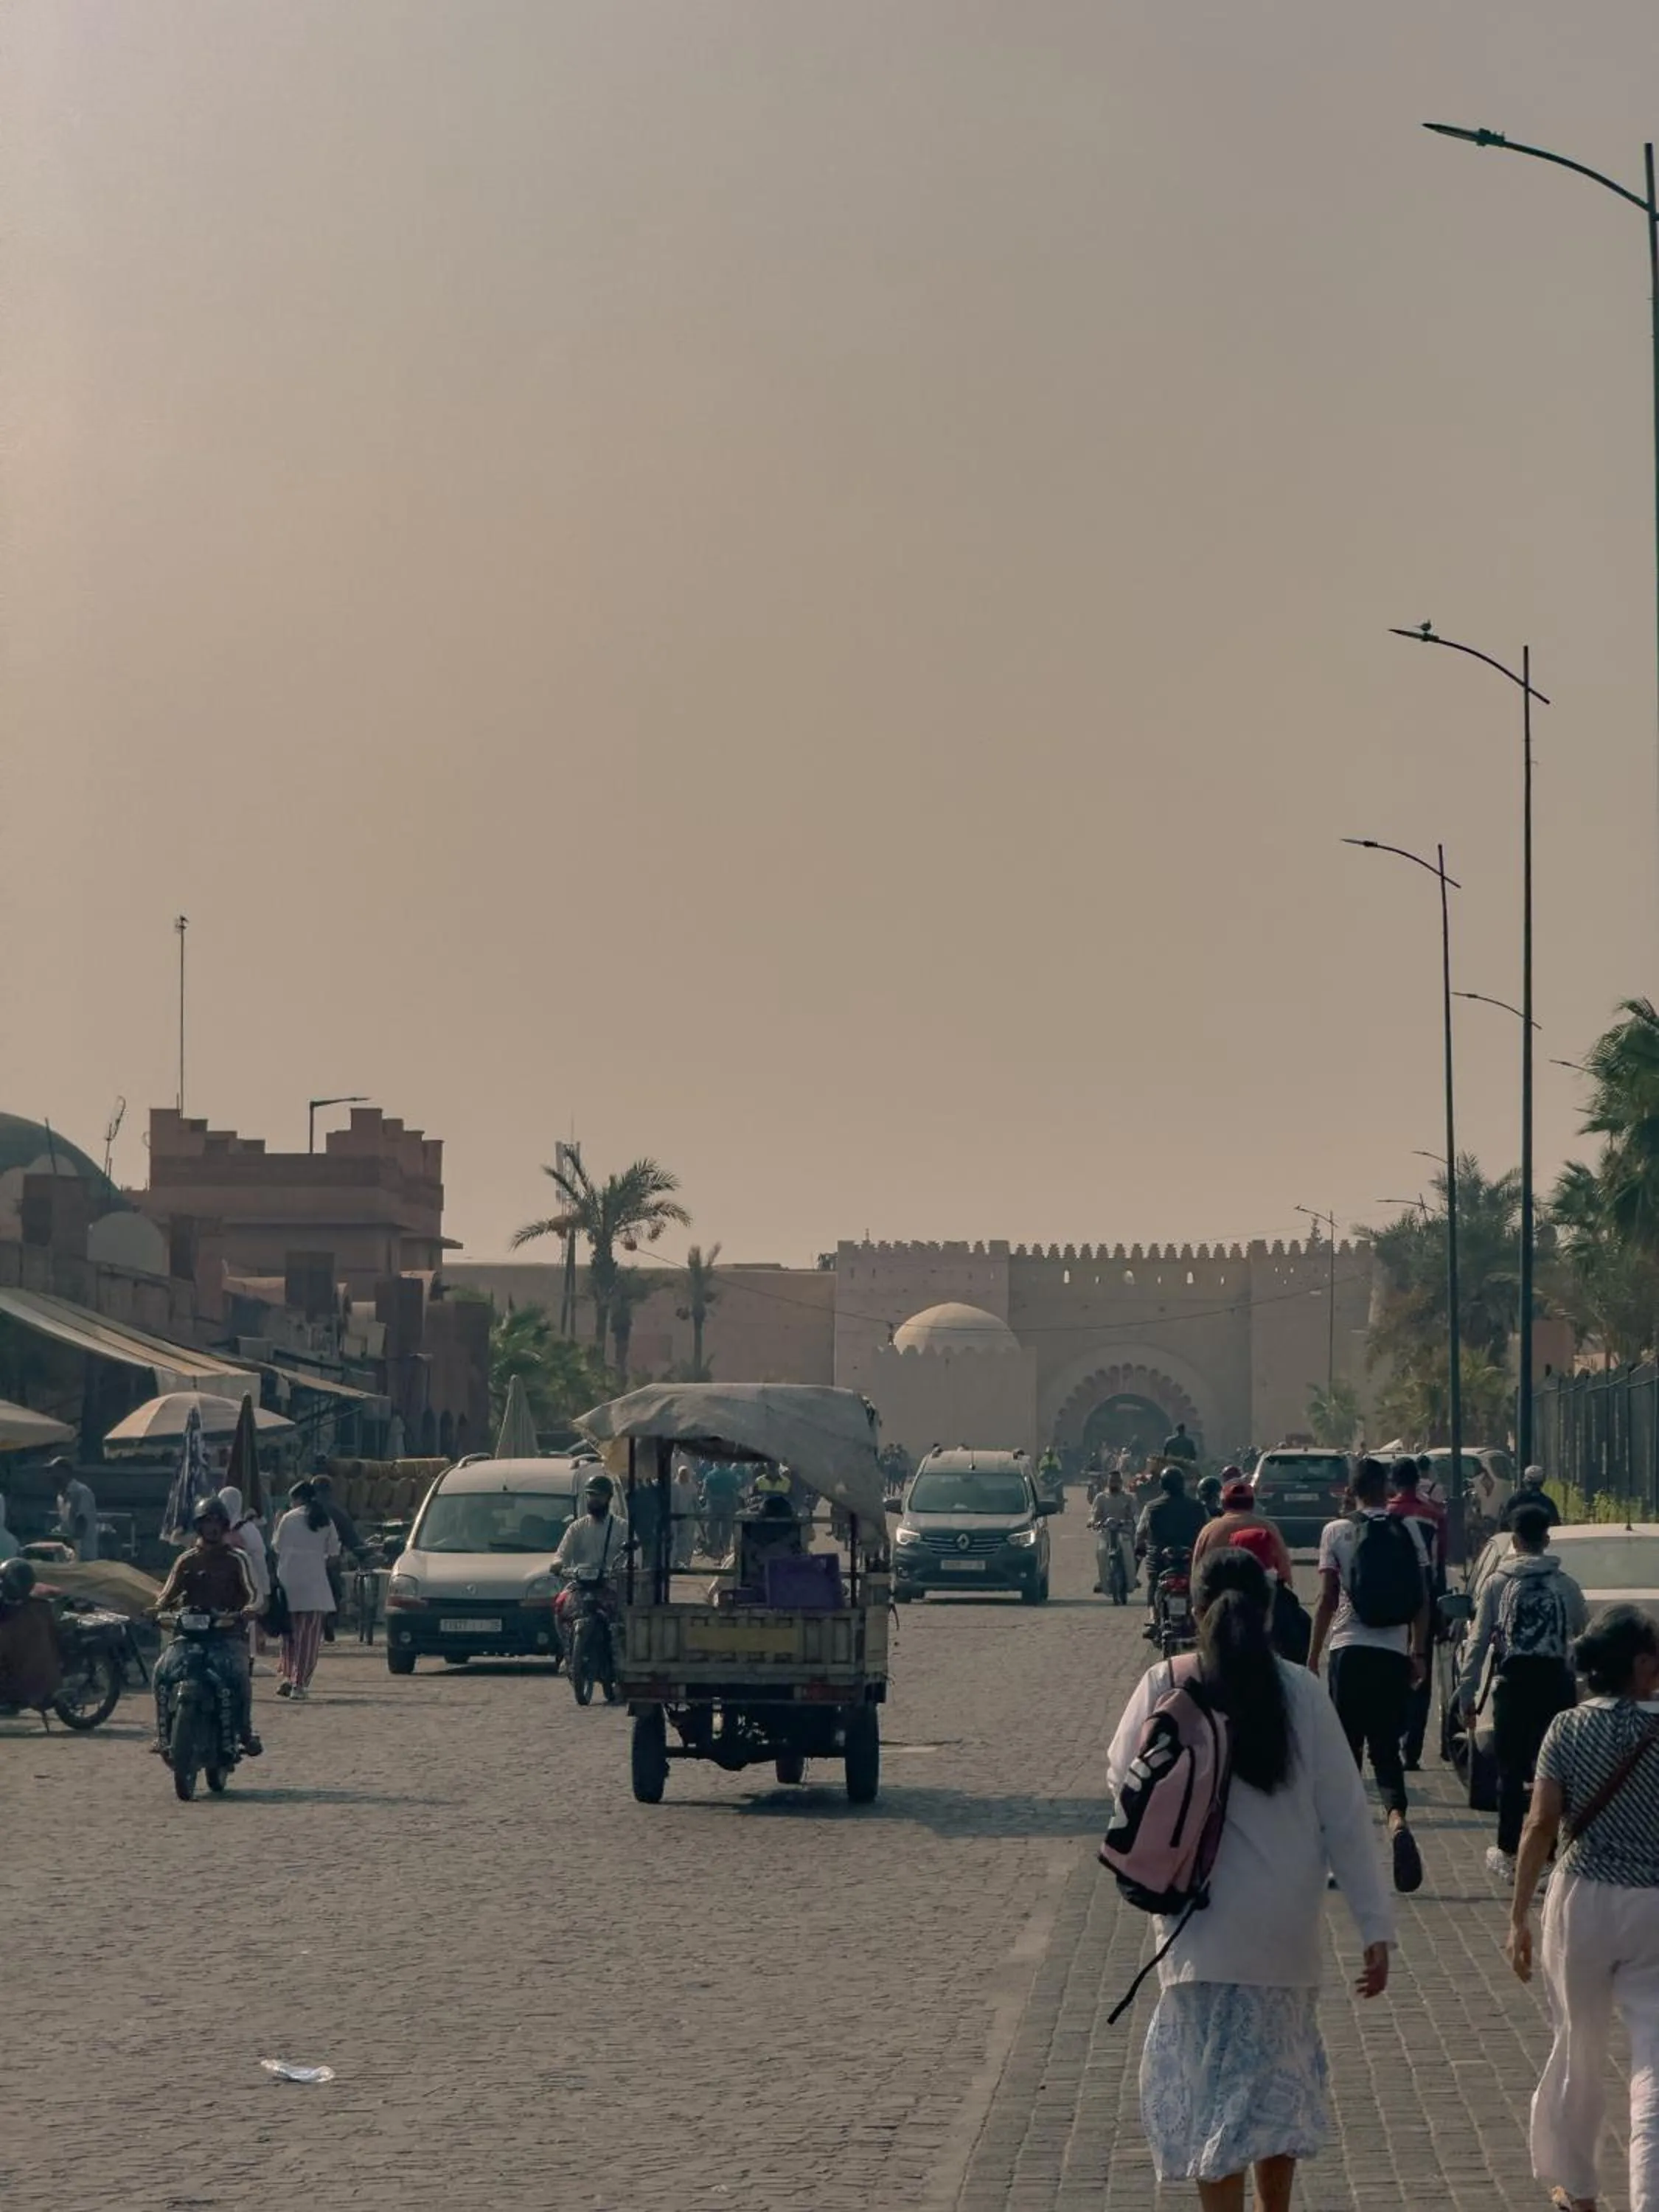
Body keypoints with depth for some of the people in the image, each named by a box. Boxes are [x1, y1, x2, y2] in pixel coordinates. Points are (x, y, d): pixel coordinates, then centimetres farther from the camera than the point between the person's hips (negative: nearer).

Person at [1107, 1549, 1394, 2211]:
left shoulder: (1166, 1685, -7)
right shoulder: (1300, 1691, -5)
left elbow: (1121, 1781, 6)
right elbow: (1344, 1814, -5)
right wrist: (1376, 1926, -1)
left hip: (1204, 1926, -2)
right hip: (1288, 1925, 2)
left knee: (1212, 2089, 2)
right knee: (1278, 2081, 20)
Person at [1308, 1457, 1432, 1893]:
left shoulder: (1337, 1532, -1)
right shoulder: (1409, 1531, 4)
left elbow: (1327, 1599, -3)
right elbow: (1423, 1598, 4)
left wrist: (1313, 1657, 2)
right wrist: (1419, 1652, 12)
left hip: (1349, 1649, -2)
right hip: (1395, 1653, 2)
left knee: (1347, 1749, 8)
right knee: (1386, 1747, 7)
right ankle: (1398, 1819, -21)